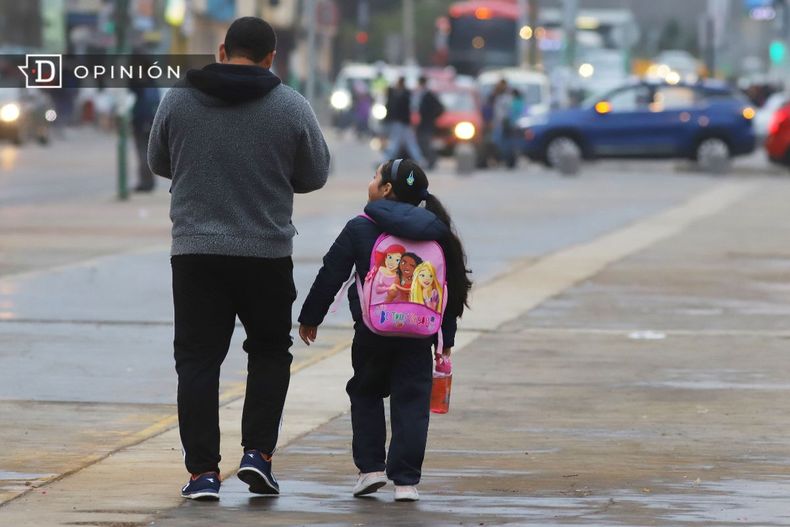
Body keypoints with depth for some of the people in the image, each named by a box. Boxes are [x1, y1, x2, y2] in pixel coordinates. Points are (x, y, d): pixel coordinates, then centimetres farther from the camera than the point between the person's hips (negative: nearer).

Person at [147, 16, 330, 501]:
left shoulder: (178, 100, -1)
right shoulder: (292, 107, -5)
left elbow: (159, 163, 12)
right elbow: (315, 175, 4)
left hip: (195, 252, 1)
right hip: (267, 254, 0)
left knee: (198, 359, 5)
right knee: (270, 353, 17)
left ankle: (203, 470, 1)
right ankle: (258, 454, 6)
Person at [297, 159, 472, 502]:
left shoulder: (360, 229, -3)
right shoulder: (435, 233, 7)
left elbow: (331, 275, 1)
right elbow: (450, 287, 10)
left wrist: (310, 318, 12)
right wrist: (447, 337, 17)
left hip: (372, 332, -2)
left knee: (366, 393, 16)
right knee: (411, 401, 4)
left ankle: (371, 467, 8)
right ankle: (406, 480, -1)